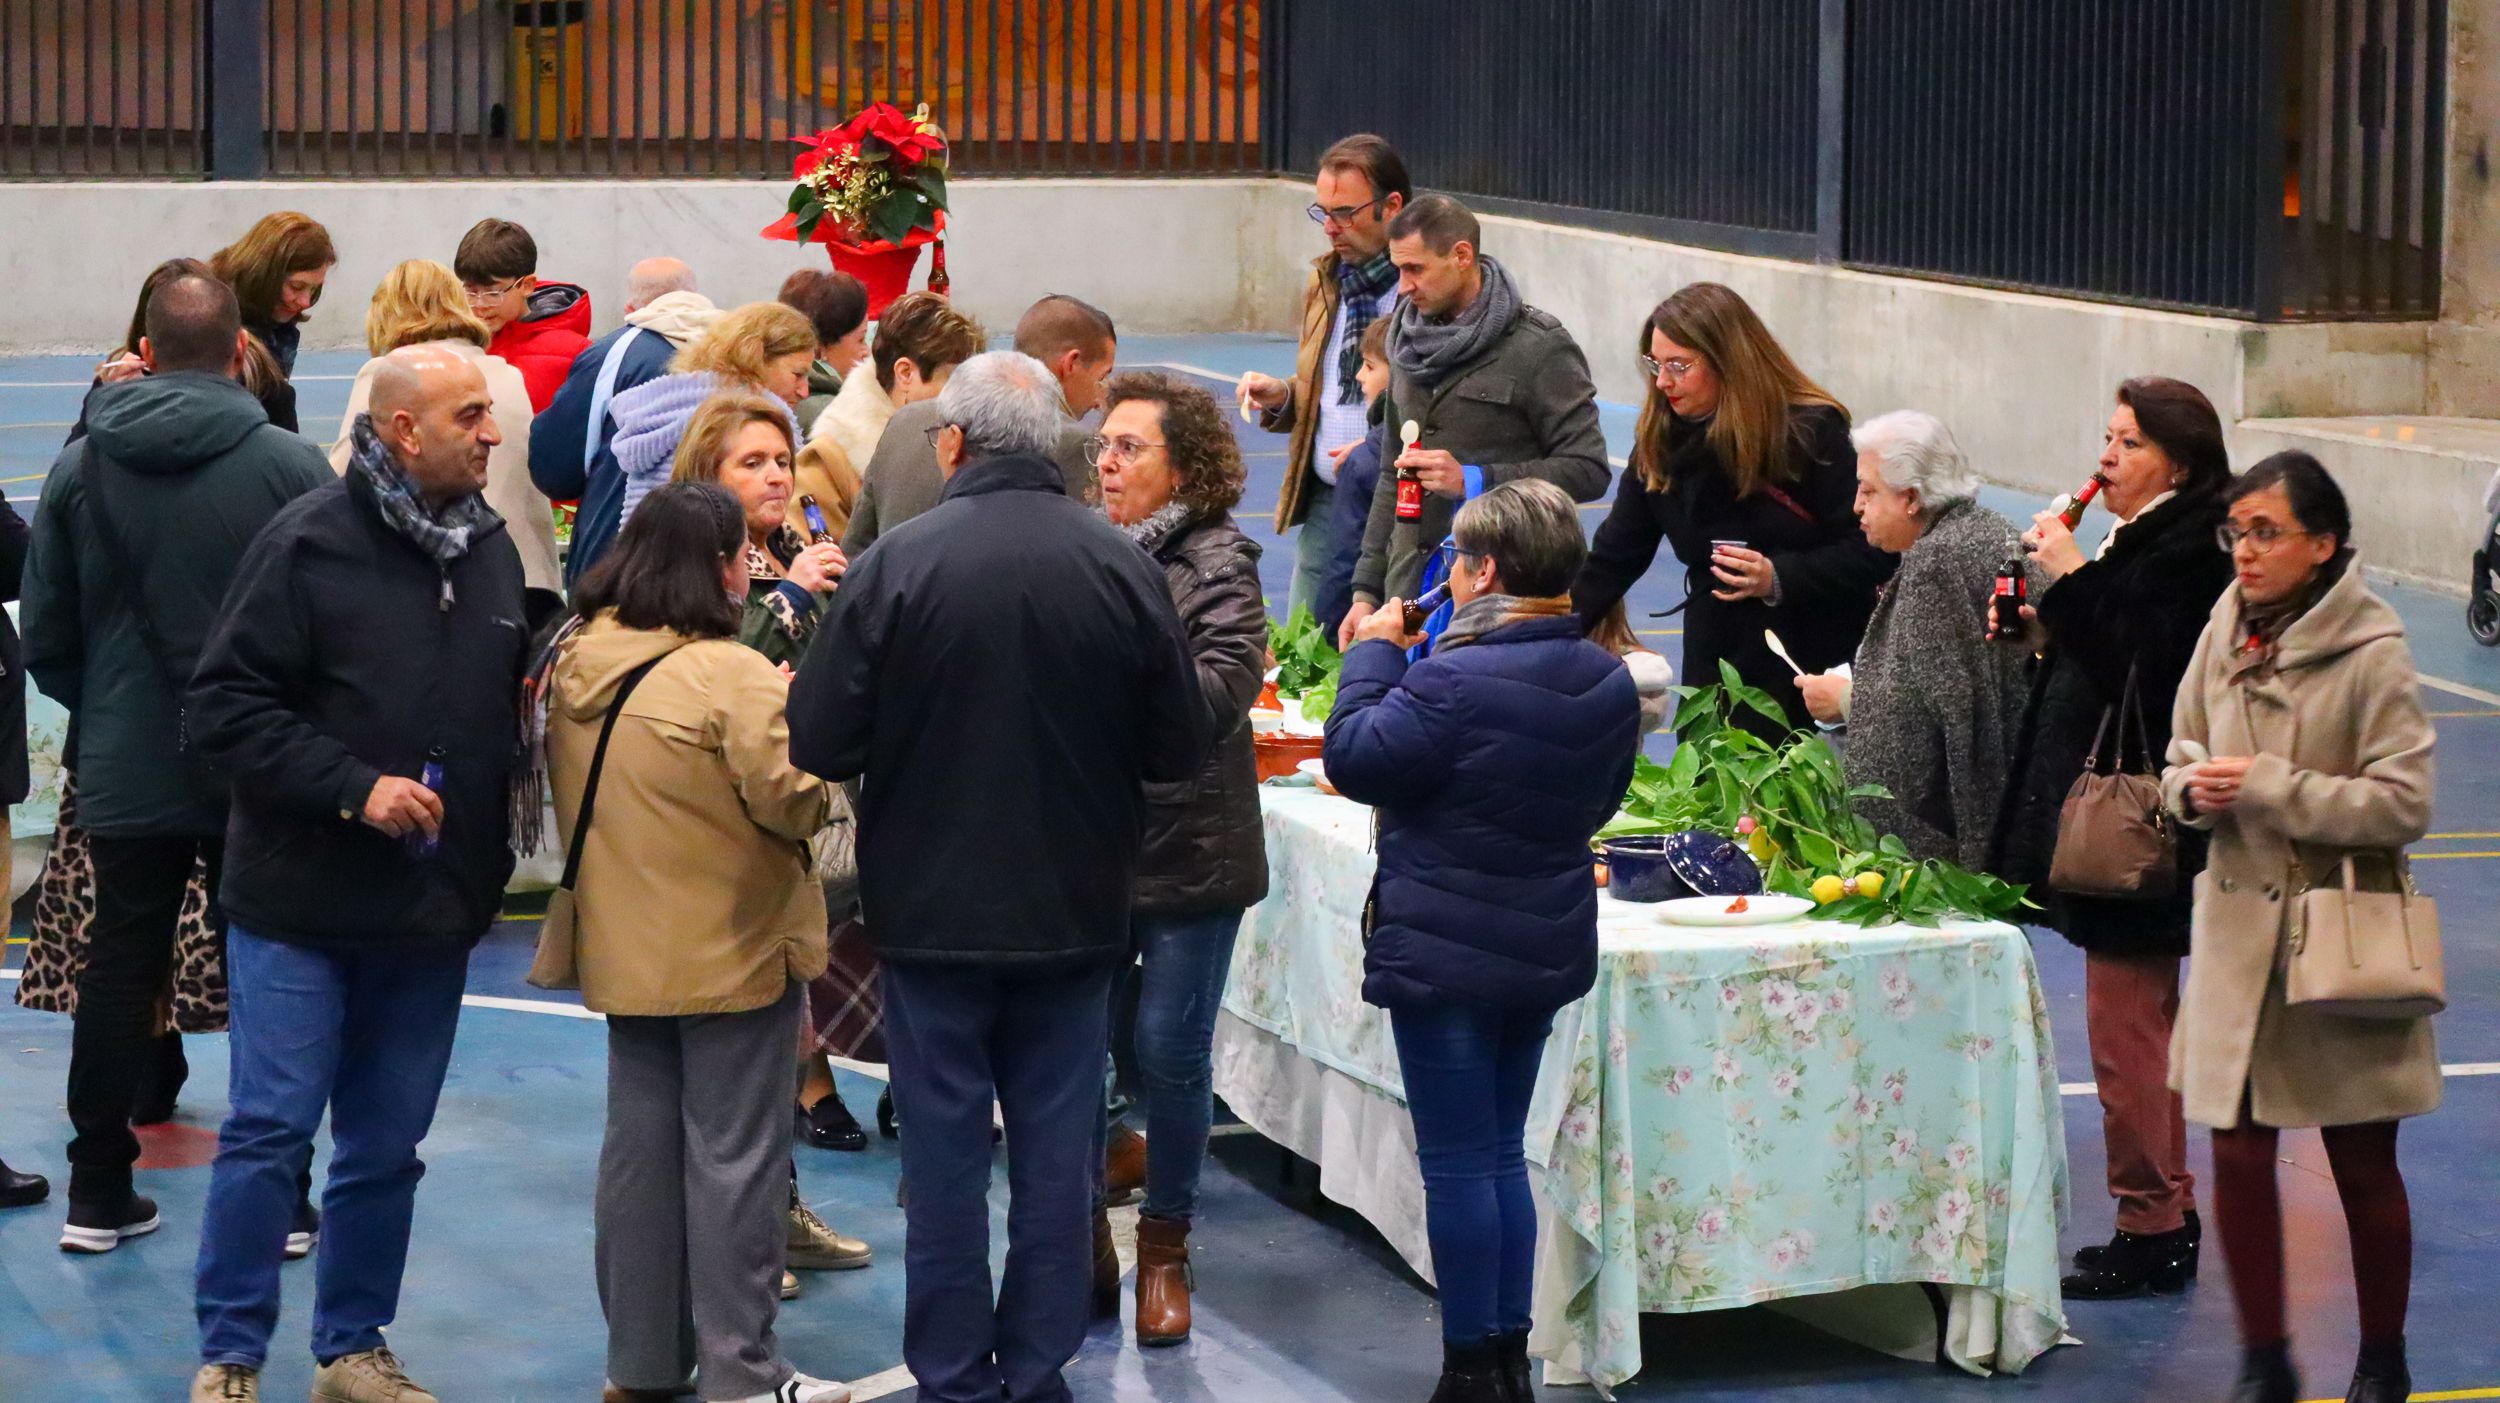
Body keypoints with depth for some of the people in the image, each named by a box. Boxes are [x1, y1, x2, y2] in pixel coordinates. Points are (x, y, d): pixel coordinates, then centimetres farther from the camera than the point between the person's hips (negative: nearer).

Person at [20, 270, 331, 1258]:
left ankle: (99, 1193, 15)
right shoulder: (290, 467, -11)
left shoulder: (80, 469, -2)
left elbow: (46, 636, 3)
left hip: (125, 770, 2)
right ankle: (277, 1200, 9)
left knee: (119, 970, 11)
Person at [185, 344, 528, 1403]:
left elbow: (509, 704, 18)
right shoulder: (310, 542, -11)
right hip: (301, 902, -5)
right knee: (271, 1129, -2)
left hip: (434, 912, 5)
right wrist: (354, 787, -19)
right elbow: (225, 705, -13)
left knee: (387, 1145, 11)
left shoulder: (491, 548, 7)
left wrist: (492, 858, 7)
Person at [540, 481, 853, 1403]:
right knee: (734, 1154, 0)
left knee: (640, 1144, 14)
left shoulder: (576, 666, 3)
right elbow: (794, 802, -22)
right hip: (733, 947, -7)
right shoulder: (734, 676, -20)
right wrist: (810, 737, -4)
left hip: (623, 945, 7)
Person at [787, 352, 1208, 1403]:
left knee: (945, 1150, 8)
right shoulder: (1124, 568, -8)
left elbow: (819, 744, -13)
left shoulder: (898, 564, -15)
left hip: (934, 911, -2)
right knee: (1057, 1149, 12)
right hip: (1077, 915, 2)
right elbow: (1179, 750, -1)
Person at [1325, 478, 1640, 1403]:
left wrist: (1373, 654, -4)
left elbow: (1353, 760, -16)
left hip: (1446, 955, -8)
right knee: (1502, 1155, 17)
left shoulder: (1455, 683, -23)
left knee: (1458, 1166, 1)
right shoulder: (1607, 682, 3)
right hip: (1549, 947, 8)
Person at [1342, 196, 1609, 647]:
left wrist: (1473, 481, -17)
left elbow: (1588, 470, -9)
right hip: (1410, 589, 6)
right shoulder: (1407, 341, 15)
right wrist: (1366, 590, 17)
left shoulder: (1540, 347, -6)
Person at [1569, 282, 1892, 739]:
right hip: (1716, 659, 5)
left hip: (1816, 658, -5)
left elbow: (1873, 551, -14)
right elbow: (1614, 556, 3)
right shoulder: (1659, 441, 1)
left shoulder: (1810, 432, -13)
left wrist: (1779, 579, -26)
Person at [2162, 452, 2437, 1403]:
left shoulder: (2372, 653, -14)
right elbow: (2182, 757, 13)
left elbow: (2402, 803, -17)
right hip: (2240, 931, 4)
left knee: (2364, 1167, 9)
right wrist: (2194, 789, -10)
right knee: (2238, 1157, 3)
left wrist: (2268, 788, -20)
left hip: (2343, 939, -4)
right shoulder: (2224, 636, 2)